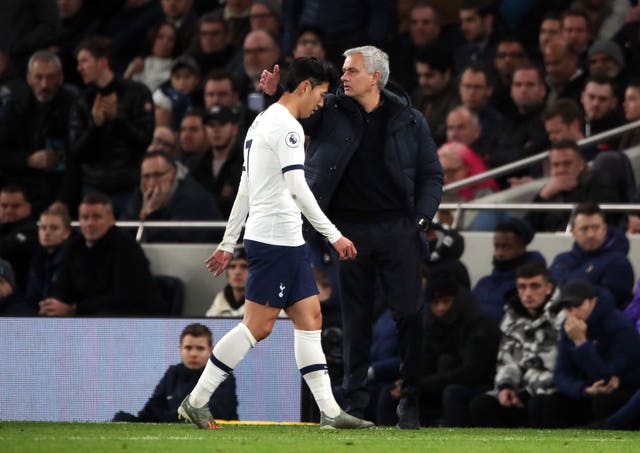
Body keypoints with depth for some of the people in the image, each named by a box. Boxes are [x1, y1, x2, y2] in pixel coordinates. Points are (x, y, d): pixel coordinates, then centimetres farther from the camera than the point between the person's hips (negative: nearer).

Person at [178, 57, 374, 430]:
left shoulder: (262, 122, 18)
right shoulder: (287, 126, -12)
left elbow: (245, 189, 20)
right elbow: (297, 189, -19)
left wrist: (228, 244, 22)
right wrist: (334, 235, -18)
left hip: (287, 242, 11)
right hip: (277, 240, -11)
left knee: (310, 318, 7)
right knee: (258, 326, -8)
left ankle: (330, 411, 4)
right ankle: (196, 402, -5)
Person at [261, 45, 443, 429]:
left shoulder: (409, 120, 5)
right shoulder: (332, 111, 6)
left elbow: (432, 174, 8)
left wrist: (422, 219, -3)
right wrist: (276, 93, -17)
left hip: (397, 228, -1)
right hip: (350, 229, 1)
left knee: (409, 313, -5)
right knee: (356, 318, 5)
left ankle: (412, 403, 0)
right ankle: (355, 401, 10)